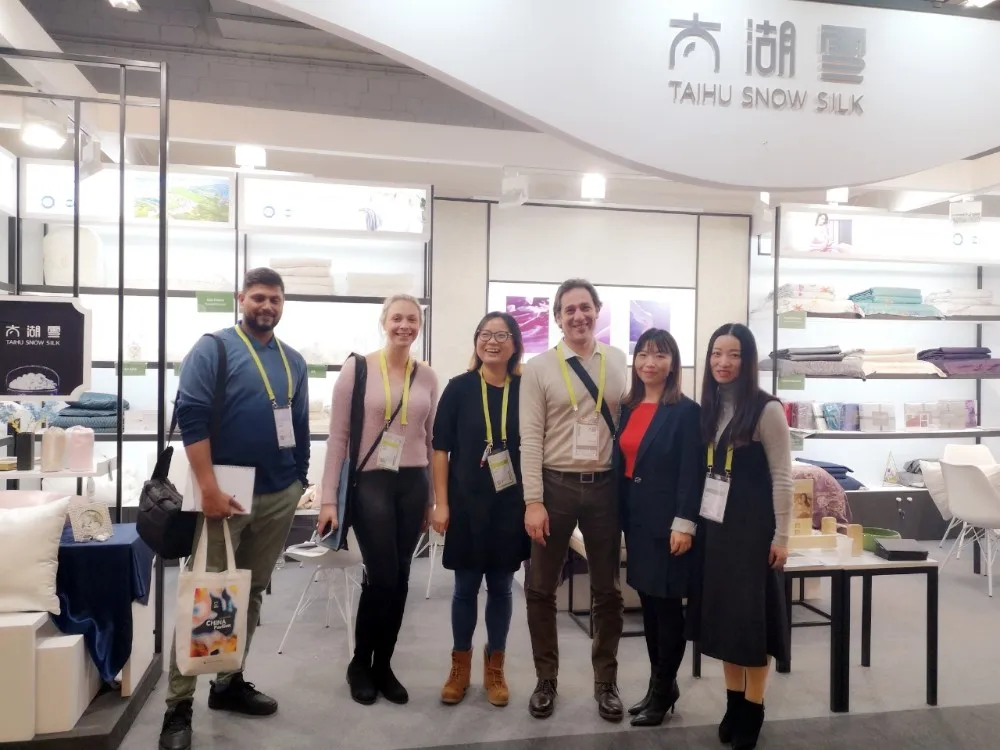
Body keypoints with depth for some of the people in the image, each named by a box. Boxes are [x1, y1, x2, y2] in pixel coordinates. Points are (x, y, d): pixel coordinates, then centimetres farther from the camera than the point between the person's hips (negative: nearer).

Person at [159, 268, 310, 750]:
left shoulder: (293, 362, 12)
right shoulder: (212, 349, -5)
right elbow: (191, 416, -13)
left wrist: (300, 480, 13)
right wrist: (208, 487, -18)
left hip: (279, 495, 6)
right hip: (226, 491, -5)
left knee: (252, 592, 14)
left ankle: (230, 683, 28)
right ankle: (179, 705, 9)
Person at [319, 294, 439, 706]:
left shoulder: (427, 377, 6)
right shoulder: (357, 369, -4)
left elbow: (432, 439, 12)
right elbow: (338, 436, -5)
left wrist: (434, 498, 11)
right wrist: (329, 498, -8)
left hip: (412, 484, 4)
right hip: (369, 482, -4)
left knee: (399, 578, 8)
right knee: (381, 576, -4)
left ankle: (383, 665, 26)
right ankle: (360, 664, 21)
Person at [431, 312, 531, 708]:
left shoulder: (525, 390, -1)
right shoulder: (459, 388, -3)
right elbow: (441, 447, -2)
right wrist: (441, 503, -6)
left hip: (511, 503, 1)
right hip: (466, 501, -1)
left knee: (501, 586, 12)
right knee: (466, 586, 10)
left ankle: (494, 667, 28)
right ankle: (460, 664, 28)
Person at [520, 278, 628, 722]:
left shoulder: (619, 363, 3)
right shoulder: (538, 368, -3)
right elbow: (531, 438, -6)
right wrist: (533, 501, -11)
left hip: (605, 486, 2)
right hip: (555, 485, -1)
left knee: (607, 590, 13)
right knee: (540, 588, 9)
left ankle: (606, 682, 32)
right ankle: (546, 680, 29)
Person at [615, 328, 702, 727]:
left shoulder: (686, 411, -8)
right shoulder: (627, 409, 9)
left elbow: (691, 471, -12)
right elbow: (620, 463, 11)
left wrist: (684, 523, -17)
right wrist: (617, 515, 7)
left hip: (666, 519, -6)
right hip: (635, 517, 6)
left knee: (667, 604, 4)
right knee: (648, 603, 13)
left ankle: (662, 691, 18)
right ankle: (661, 684, 27)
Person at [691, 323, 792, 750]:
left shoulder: (766, 409, -11)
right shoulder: (709, 407, 6)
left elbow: (782, 477, -10)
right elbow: (704, 469, 8)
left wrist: (781, 536, -10)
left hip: (751, 525, -6)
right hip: (713, 523, 6)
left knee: (750, 613, 4)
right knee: (722, 611, 11)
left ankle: (753, 707, 19)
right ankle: (733, 700, 25)